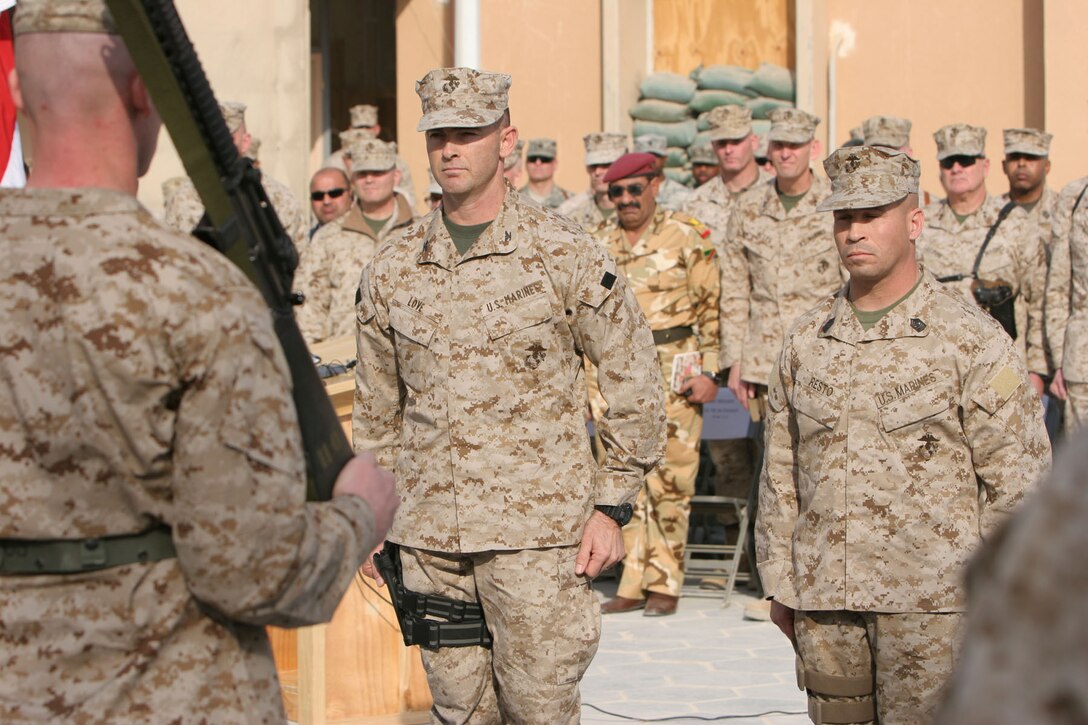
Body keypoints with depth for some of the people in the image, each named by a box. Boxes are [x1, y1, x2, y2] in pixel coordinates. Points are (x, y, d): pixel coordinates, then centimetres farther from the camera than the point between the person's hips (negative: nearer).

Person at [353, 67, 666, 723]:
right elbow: (378, 406, 17)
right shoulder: (392, 269, 7)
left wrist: (613, 506, -4)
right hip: (429, 538, 4)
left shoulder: (566, 254, -4)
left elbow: (635, 385, 0)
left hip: (538, 532, -4)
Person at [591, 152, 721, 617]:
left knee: (670, 481, -3)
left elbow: (711, 308, -1)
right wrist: (588, 379, 14)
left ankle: (665, 583, 6)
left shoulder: (687, 237, -1)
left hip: (673, 374, -4)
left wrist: (709, 371, -7)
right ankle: (634, 583, 11)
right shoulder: (599, 243, 12)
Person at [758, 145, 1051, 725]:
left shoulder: (972, 341, -3)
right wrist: (779, 584, 12)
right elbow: (780, 473, 16)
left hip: (931, 603, -4)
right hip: (823, 601, 4)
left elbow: (1016, 482, -2)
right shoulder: (805, 341, 10)